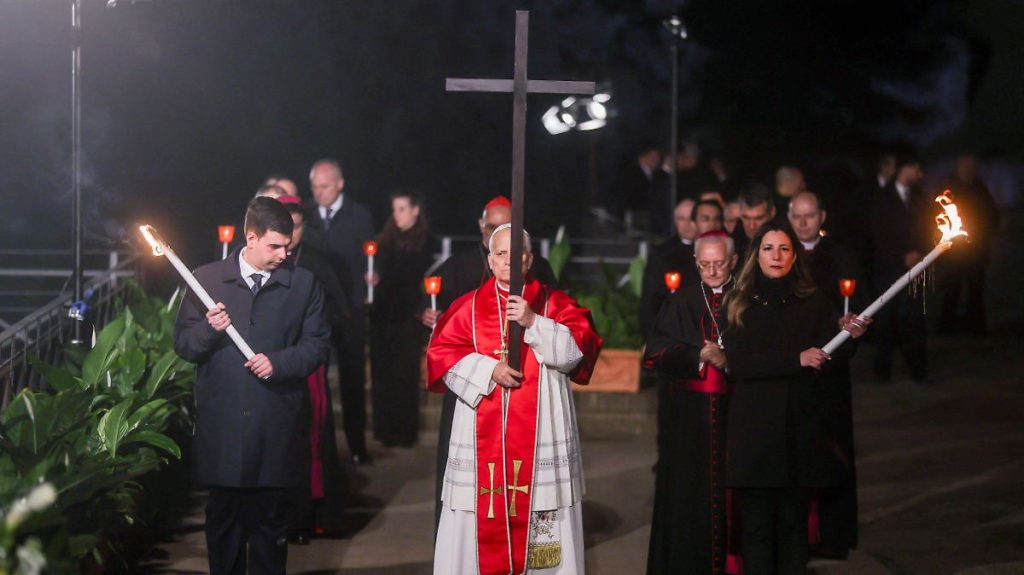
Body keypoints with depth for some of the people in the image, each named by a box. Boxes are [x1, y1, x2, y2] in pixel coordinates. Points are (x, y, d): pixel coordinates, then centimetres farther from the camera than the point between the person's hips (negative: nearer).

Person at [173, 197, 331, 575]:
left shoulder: (303, 284, 6)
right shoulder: (207, 279, 4)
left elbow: (316, 345, 3)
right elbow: (183, 345, 4)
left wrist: (278, 362, -13)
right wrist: (208, 329, -16)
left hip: (276, 429, 0)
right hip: (221, 426, 0)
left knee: (271, 522, 7)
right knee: (223, 520, 8)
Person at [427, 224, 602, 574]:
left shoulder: (554, 304, 7)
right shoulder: (468, 307, 8)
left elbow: (576, 350, -6)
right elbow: (441, 354, 1)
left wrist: (534, 323, -18)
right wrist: (489, 369, -12)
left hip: (540, 436, -1)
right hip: (483, 435, 1)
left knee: (542, 519, -2)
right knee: (482, 520, -1)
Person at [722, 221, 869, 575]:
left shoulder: (814, 303, 9)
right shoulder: (739, 304, 5)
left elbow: (831, 361, 2)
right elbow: (738, 362, -7)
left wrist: (849, 336, -19)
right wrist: (797, 360, -15)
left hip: (802, 425, 1)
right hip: (755, 427, -1)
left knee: (794, 524, 3)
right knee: (757, 523, -2)